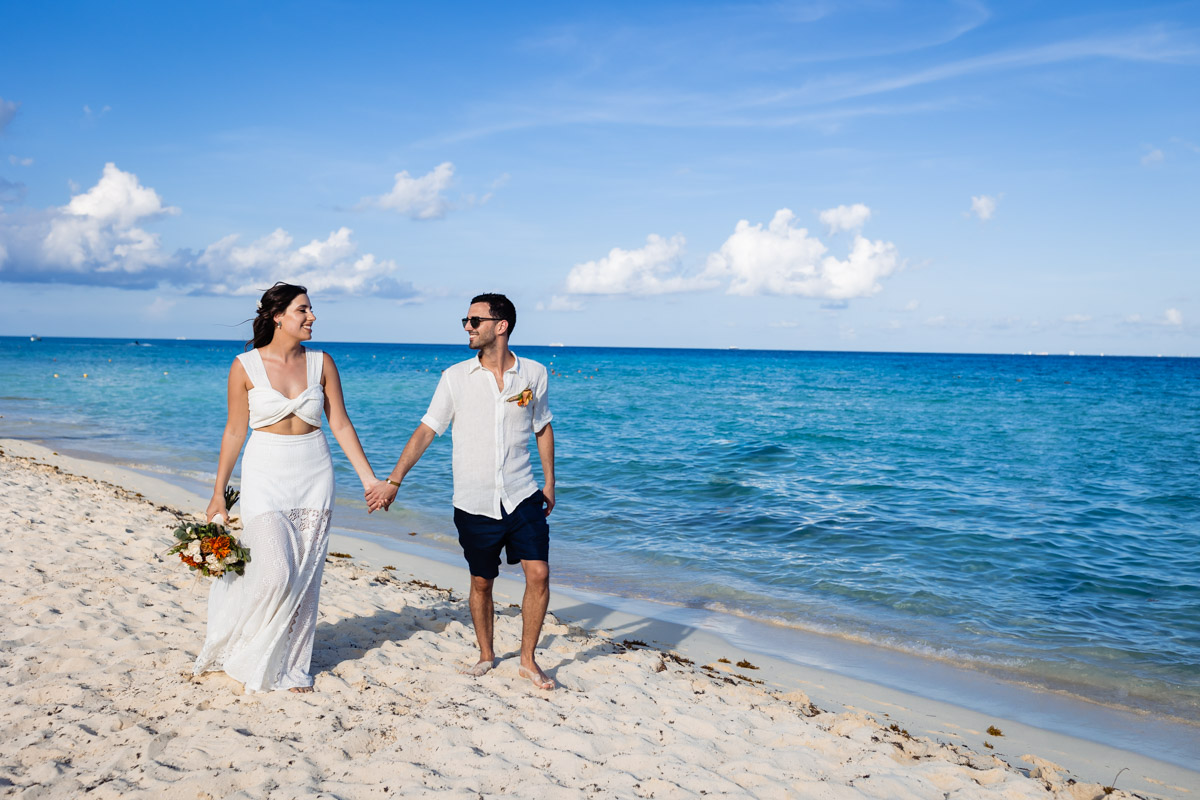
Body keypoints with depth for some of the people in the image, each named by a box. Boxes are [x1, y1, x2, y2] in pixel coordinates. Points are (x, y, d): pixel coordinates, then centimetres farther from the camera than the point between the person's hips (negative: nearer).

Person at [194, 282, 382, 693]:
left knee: (305, 578, 5)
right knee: (274, 574, -10)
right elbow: (234, 431, 1)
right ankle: (230, 647, 19)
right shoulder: (245, 366, -5)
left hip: (314, 477, 3)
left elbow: (341, 424, 3)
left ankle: (291, 665, 21)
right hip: (266, 475, -3)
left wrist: (369, 479, -1)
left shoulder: (321, 362, 1)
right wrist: (218, 493, 3)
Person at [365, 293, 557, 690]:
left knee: (538, 574, -7)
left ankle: (528, 660, 10)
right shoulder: (456, 377, -3)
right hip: (474, 504, 0)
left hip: (522, 497, 0)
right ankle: (486, 654, 31)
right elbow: (426, 430, -2)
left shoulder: (534, 373, -1)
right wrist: (393, 480, -7)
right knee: (481, 583, 9)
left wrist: (549, 483, 13)